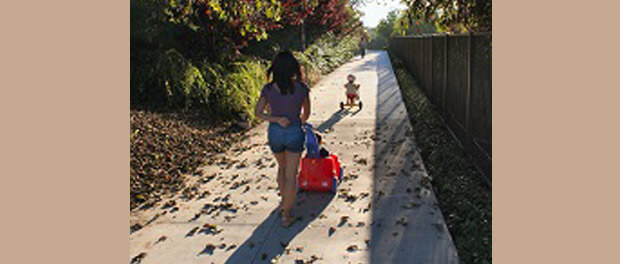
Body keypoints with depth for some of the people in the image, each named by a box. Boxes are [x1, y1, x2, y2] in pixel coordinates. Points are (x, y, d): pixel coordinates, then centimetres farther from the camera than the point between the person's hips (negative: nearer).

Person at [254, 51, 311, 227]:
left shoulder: (269, 89, -7)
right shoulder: (301, 88, -10)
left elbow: (258, 113, -8)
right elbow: (306, 112, 4)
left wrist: (277, 119, -9)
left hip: (275, 133, 2)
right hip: (294, 133, -2)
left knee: (282, 167, 27)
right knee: (291, 174, 6)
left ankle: (284, 202, 40)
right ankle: (286, 214, 10)